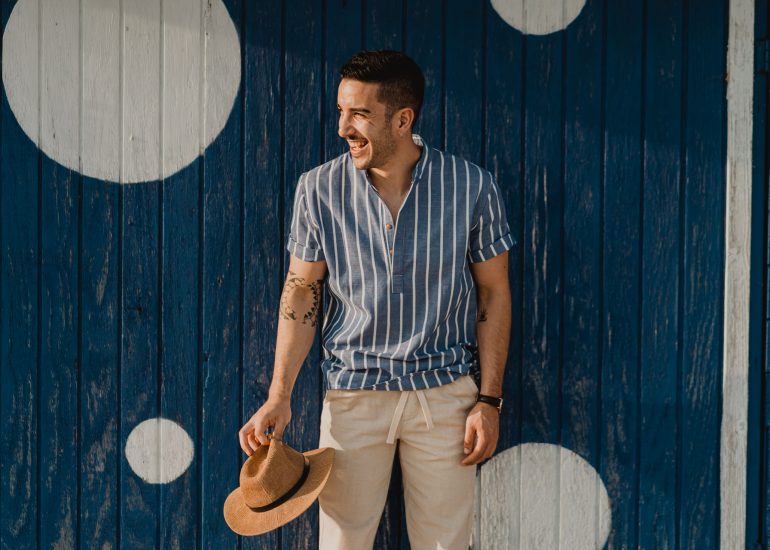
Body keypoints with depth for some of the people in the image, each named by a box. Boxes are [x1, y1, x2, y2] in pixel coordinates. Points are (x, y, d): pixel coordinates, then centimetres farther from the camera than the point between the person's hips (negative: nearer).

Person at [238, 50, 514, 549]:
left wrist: (489, 400, -3)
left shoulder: (472, 186, -7)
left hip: (445, 392, 0)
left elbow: (494, 292, 0)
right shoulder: (319, 189, -4)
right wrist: (279, 396, -5)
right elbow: (302, 290, 2)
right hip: (353, 391, 1)